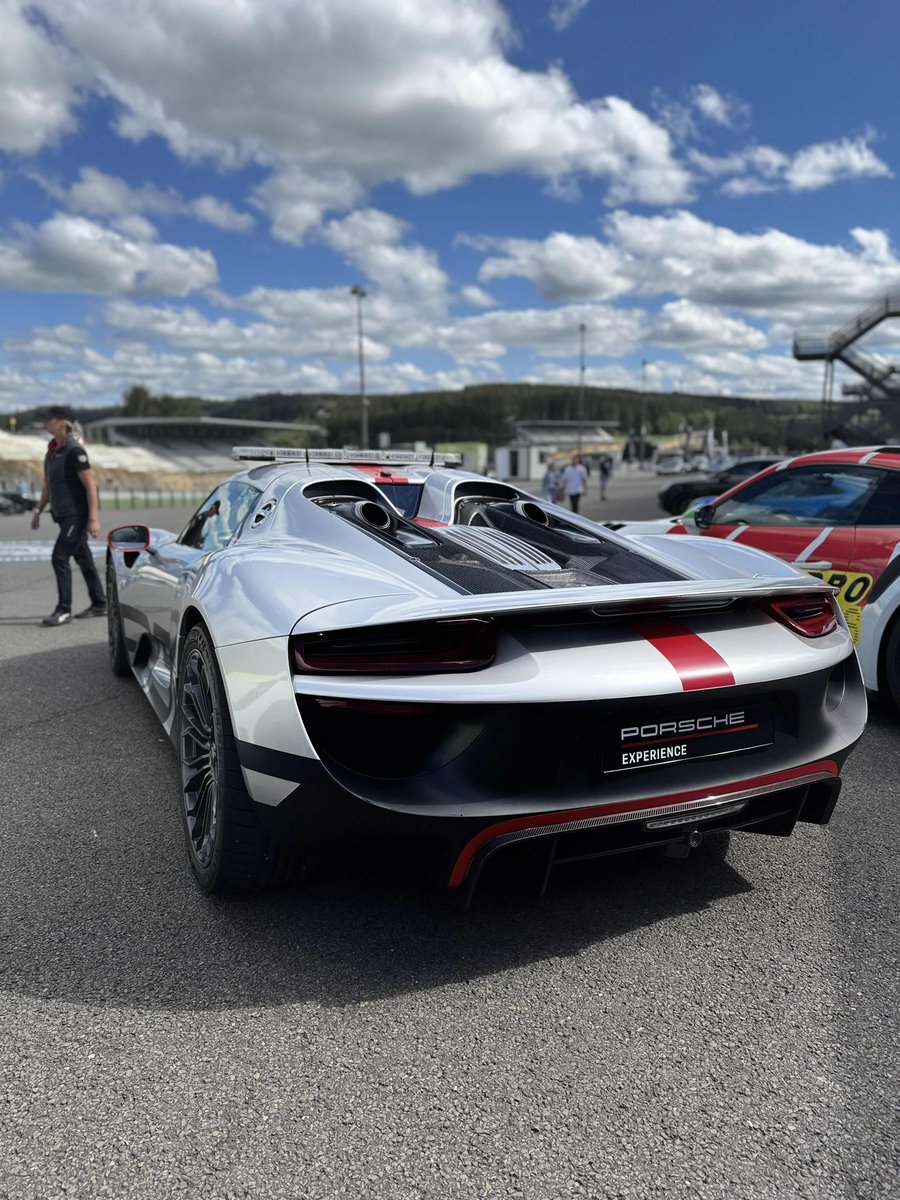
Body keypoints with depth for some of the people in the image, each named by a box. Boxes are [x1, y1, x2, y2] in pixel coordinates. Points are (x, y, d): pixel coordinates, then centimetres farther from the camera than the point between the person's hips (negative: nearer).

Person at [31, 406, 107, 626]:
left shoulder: (74, 451, -15)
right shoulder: (52, 451, 12)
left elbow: (91, 485, -18)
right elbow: (47, 485, 22)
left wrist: (93, 519, -23)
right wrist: (38, 511, 21)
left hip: (77, 515, -9)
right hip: (64, 515, 9)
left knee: (60, 557, -11)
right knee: (83, 558, 12)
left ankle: (64, 610, -5)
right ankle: (99, 605, 19)